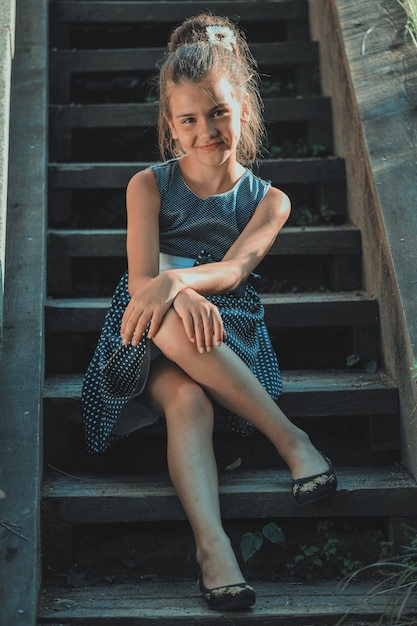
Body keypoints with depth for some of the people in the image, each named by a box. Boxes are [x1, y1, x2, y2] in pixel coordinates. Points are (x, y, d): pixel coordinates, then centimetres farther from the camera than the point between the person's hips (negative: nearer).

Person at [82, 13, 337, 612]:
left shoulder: (269, 200, 11)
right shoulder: (149, 185, 8)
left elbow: (237, 267, -9)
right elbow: (143, 279, -5)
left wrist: (175, 279, -32)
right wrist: (180, 297, -32)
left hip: (226, 334, 1)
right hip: (155, 340, -1)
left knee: (191, 398, -37)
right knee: (188, 400, -39)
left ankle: (212, 546, -39)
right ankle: (292, 439, -38)